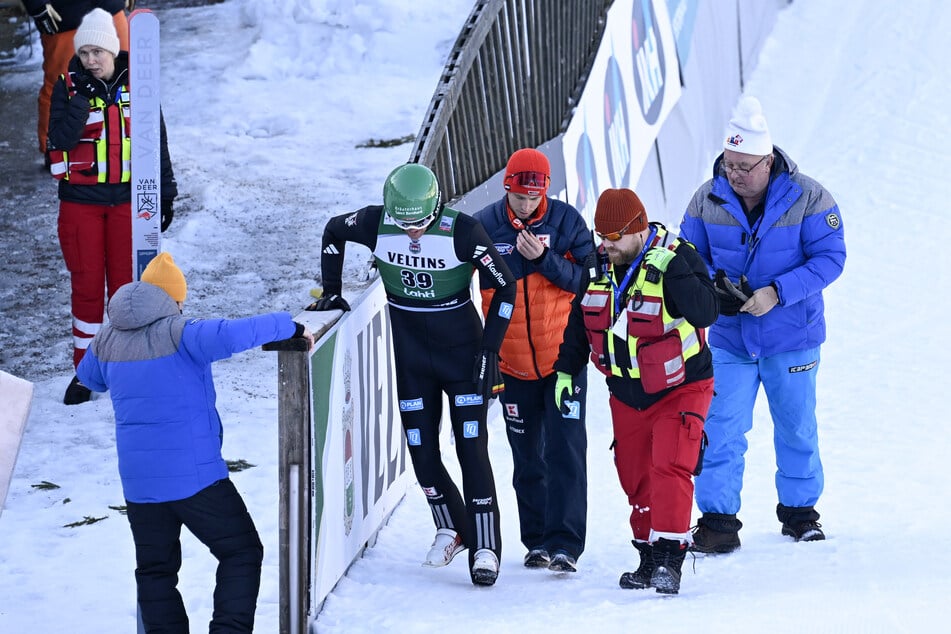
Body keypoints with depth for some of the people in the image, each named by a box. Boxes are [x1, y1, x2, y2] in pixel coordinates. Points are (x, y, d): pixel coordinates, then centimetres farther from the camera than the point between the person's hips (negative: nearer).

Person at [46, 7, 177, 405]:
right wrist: (82, 97, -23)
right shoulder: (68, 87, -2)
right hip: (80, 200, 0)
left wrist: (165, 193, 7)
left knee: (126, 283, 2)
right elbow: (61, 139, -15)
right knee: (86, 284, 4)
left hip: (127, 199, 0)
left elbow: (157, 143, 7)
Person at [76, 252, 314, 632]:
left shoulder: (107, 341, 6)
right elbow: (230, 335, -30)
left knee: (155, 569, 13)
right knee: (241, 552, 5)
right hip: (194, 477, -6)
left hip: (137, 483, 6)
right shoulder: (177, 334, -14)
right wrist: (289, 327, -19)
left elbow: (88, 376, 27)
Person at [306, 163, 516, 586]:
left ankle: (485, 547, -3)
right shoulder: (376, 224, -13)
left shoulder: (462, 232, -21)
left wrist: (490, 349, -13)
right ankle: (449, 528, 27)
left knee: (472, 448, -8)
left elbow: (505, 287, -10)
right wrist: (331, 292, 9)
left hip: (462, 350, -3)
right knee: (421, 451, 5)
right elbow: (333, 231, 10)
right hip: (410, 356, 3)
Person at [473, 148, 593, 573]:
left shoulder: (566, 222, -7)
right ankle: (537, 541, 21)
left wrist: (544, 259, -25)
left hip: (563, 357, -2)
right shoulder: (484, 226, -6)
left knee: (565, 451, -7)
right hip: (513, 363, 2)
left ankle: (564, 543, -6)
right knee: (527, 456, 10)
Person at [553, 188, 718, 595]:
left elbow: (705, 313, -32)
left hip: (679, 389, -6)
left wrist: (672, 270, -41)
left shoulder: (677, 259, -19)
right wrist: (566, 370, 11)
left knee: (669, 468, -20)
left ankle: (669, 557, -20)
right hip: (626, 394, 6)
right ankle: (649, 558, 21)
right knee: (635, 479, 9)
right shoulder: (599, 266, 0)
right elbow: (580, 320, 13)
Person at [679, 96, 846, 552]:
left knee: (796, 430, 12)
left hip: (791, 339, -1)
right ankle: (718, 522, 0)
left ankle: (799, 511, 29)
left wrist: (776, 293, -24)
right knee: (720, 433, -5)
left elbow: (829, 258, -14)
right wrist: (713, 286, -18)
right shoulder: (708, 199, -6)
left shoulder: (807, 198, -14)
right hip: (729, 339, 1)